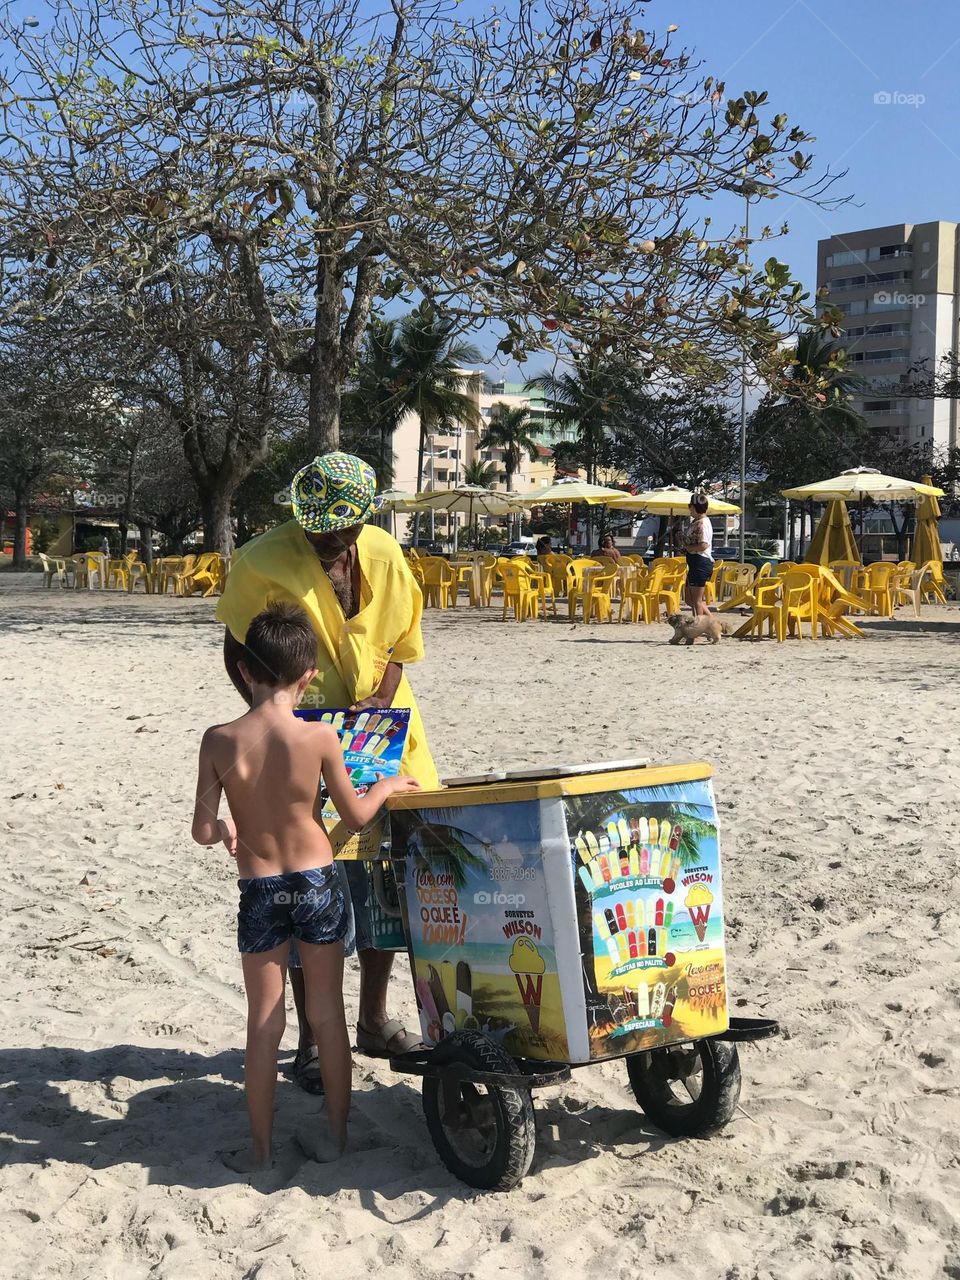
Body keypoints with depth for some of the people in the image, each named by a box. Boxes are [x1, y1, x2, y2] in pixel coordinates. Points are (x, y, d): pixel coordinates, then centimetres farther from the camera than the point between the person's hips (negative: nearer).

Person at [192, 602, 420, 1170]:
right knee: (328, 1014, 15)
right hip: (318, 883, 0)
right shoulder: (320, 737, -15)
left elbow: (203, 831, -8)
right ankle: (336, 1133, 25)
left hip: (259, 891, 1)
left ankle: (262, 1146, 21)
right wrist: (387, 785, 16)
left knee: (264, 1023, 13)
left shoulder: (219, 740, -12)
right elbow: (356, 815, -3)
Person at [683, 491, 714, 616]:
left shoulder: (703, 523, -16)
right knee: (689, 598, 15)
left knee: (697, 600, -3)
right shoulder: (695, 522, 15)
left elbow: (703, 545, -25)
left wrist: (687, 547, -12)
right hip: (695, 563, 11)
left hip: (701, 563, -11)